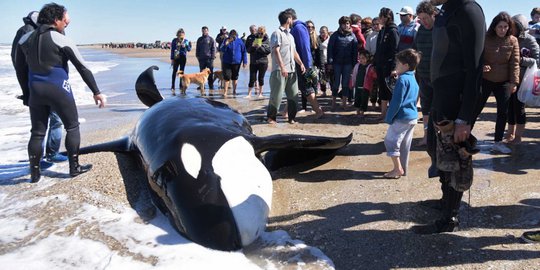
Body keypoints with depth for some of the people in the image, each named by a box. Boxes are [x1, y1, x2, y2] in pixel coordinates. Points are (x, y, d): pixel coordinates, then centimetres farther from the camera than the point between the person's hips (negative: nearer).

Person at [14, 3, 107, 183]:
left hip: (36, 91, 5)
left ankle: (34, 173, 17)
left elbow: (20, 70, 10)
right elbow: (83, 68, -9)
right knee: (72, 127, 11)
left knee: (37, 132, 12)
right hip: (58, 90, -5)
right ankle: (74, 167, 14)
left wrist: (27, 93, 19)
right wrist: (96, 92, -4)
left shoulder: (25, 40, 6)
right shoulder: (62, 41, -9)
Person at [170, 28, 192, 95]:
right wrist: (172, 59, -3)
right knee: (175, 71, -6)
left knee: (182, 71, 7)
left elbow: (189, 50, 2)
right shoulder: (174, 40, -1)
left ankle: (181, 86, 15)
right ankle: (172, 87, -5)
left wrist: (186, 46, -18)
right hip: (176, 57, -2)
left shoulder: (186, 41, 4)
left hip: (183, 57, 2)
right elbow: (172, 50, 1)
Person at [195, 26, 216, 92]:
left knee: (210, 74, -2)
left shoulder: (211, 39, 3)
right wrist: (197, 56, 4)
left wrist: (212, 57, -9)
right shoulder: (199, 39, 12)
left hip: (209, 59, -3)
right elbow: (197, 49, 15)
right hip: (201, 59, 3)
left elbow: (213, 49, 0)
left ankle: (211, 89, 2)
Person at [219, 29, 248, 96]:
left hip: (236, 62, 0)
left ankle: (234, 91, 24)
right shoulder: (226, 40, 0)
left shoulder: (240, 41, -2)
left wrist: (244, 62, -1)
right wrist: (226, 44, -22)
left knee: (235, 77, 11)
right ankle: (225, 92, -2)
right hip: (227, 62, 0)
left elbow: (244, 52, 2)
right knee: (227, 77, -7)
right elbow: (222, 50, -5)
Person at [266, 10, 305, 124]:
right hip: (279, 70, -8)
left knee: (293, 95, 5)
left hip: (292, 70, 8)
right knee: (277, 94, -5)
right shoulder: (277, 33, -3)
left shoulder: (290, 35, 22)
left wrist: (301, 63, 9)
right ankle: (271, 117, 6)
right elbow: (276, 51, -12)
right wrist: (282, 67, -21)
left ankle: (291, 117, 13)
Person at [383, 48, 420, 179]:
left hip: (402, 117, -9)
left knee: (391, 140, -2)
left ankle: (398, 169, -3)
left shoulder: (402, 79, -15)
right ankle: (403, 169, 22)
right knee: (405, 144, 14)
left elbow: (396, 101, -17)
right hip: (413, 116, 9)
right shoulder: (414, 80, 14)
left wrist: (389, 118, -11)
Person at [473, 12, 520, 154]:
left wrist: (514, 82, -7)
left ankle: (498, 142, 17)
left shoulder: (513, 41, -1)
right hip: (485, 80, -3)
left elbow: (514, 63, -1)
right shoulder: (485, 38, -7)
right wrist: (481, 66, -23)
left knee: (503, 112, 6)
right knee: (476, 109, 2)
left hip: (504, 83, 3)